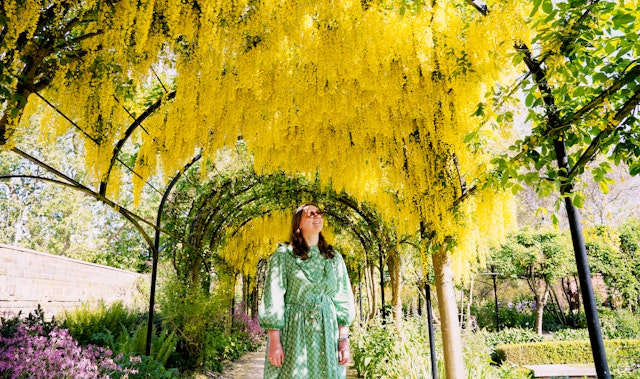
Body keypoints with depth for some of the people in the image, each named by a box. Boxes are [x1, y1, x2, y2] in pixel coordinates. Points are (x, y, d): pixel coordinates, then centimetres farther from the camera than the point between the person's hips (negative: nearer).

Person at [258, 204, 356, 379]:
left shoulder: (334, 257, 8)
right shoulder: (284, 255, -2)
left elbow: (343, 300, 6)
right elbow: (273, 299, -7)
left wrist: (344, 340, -1)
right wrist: (274, 341, -13)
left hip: (327, 335, 3)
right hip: (293, 333, -3)